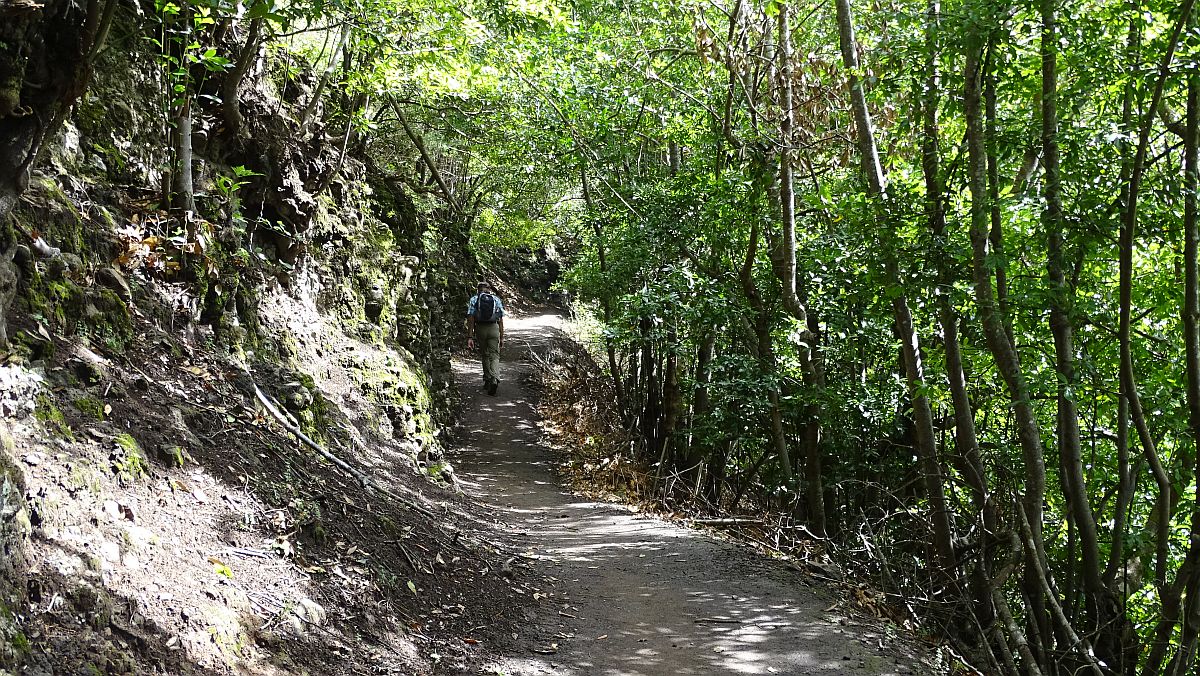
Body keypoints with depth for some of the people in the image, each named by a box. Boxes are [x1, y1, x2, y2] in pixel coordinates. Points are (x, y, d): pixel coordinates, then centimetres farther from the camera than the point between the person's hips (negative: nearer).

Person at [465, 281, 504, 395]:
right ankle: (495, 379, -22)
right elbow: (501, 320, 4)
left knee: (484, 355, 16)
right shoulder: (496, 300, 7)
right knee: (494, 356, 0)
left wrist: (470, 337, -5)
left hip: (480, 329, 0)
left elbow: (470, 319, -4)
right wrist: (502, 337, 9)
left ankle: (488, 380, 21)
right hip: (494, 329, 0)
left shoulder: (474, 299, 3)